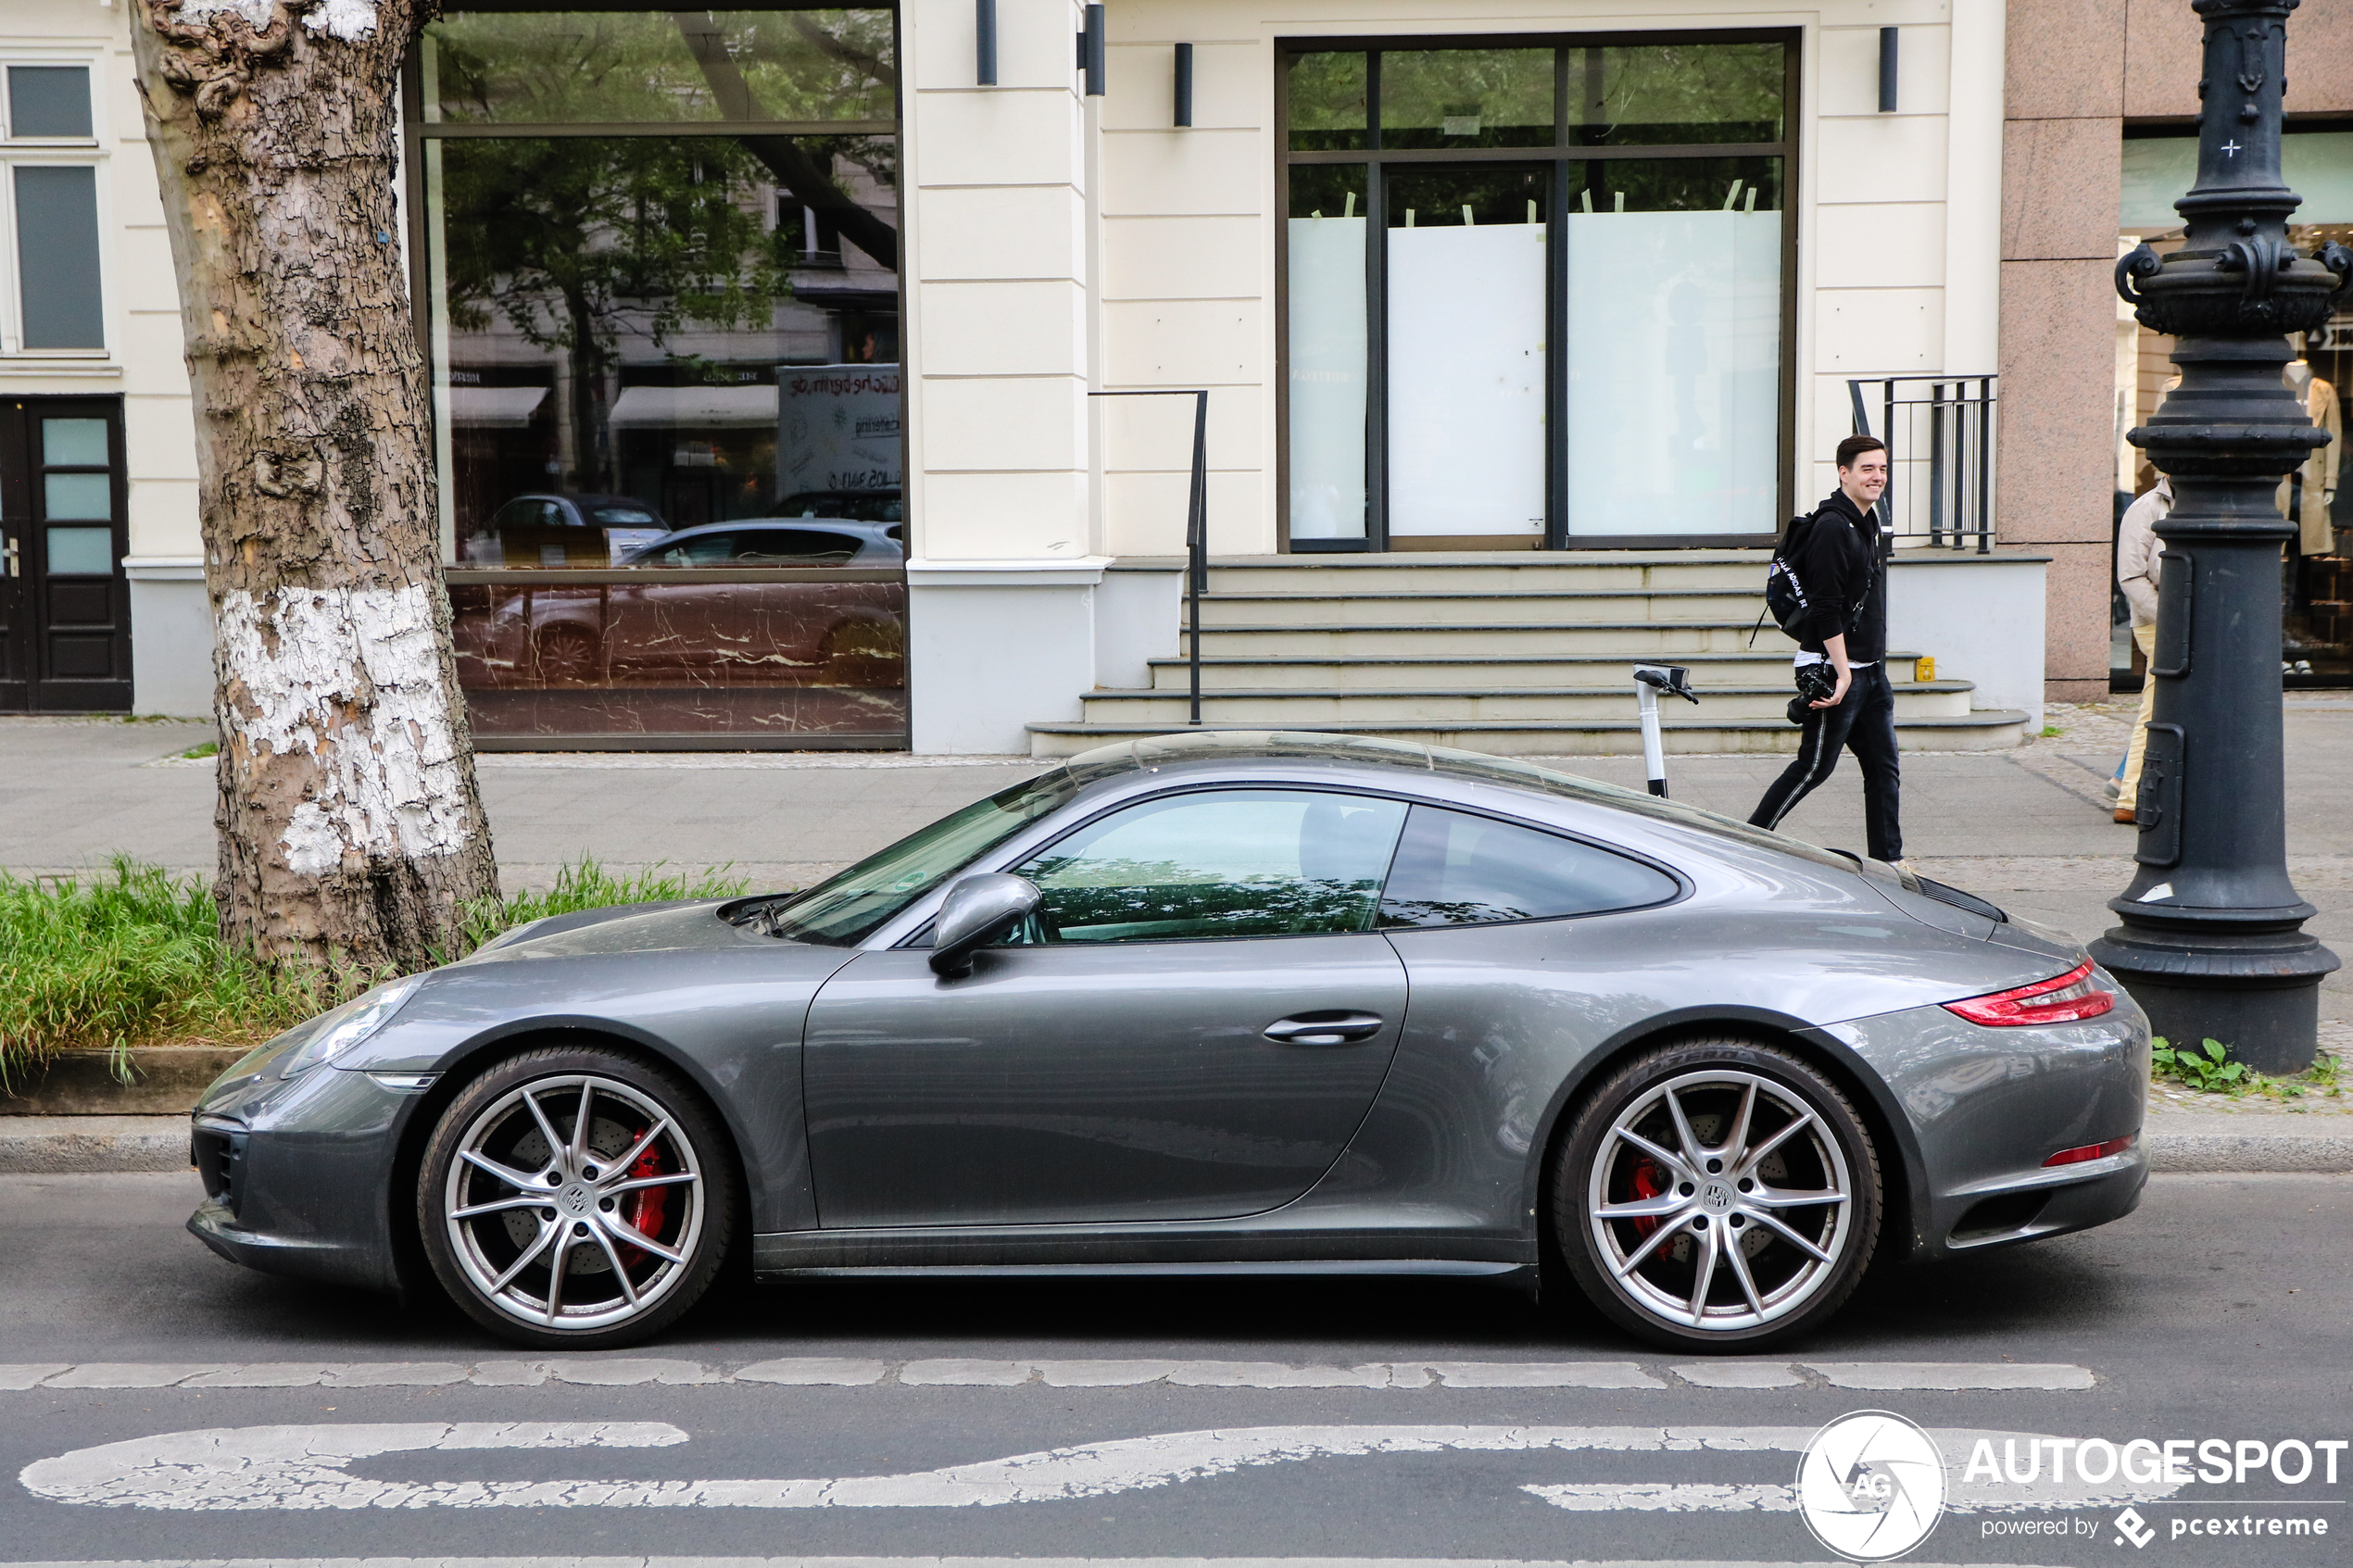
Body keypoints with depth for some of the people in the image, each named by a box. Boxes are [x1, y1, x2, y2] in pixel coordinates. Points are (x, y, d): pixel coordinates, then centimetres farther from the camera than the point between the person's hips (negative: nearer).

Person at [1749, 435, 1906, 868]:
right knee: (1815, 766, -4)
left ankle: (1888, 859, 13)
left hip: (1870, 670, 9)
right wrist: (1843, 672, -22)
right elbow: (1825, 609, -20)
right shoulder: (1832, 528, -15)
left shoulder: (1866, 524, 15)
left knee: (1884, 767, 8)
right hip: (1835, 669, -9)